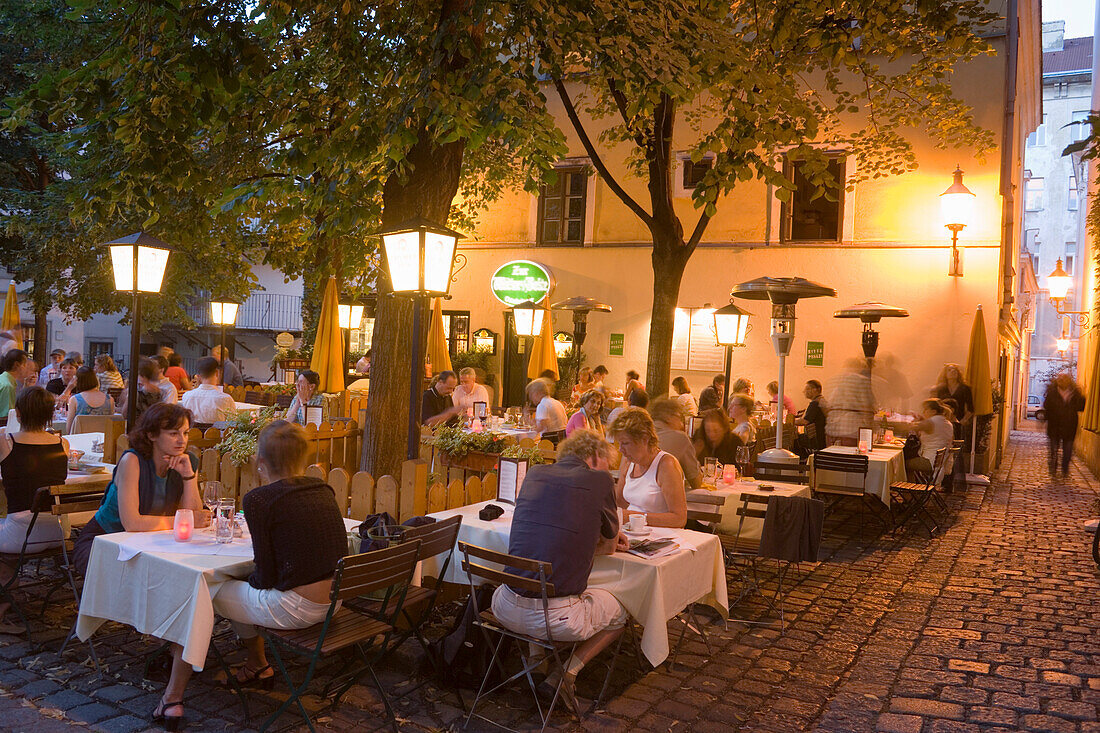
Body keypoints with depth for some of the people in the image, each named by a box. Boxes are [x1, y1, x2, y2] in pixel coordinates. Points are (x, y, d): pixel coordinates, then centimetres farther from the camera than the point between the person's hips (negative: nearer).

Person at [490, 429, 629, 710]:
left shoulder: (535, 474, 10)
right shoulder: (599, 480, -3)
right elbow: (610, 546, 9)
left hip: (506, 609, 4)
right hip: (557, 617, -4)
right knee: (619, 611, 25)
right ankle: (567, 672, 10)